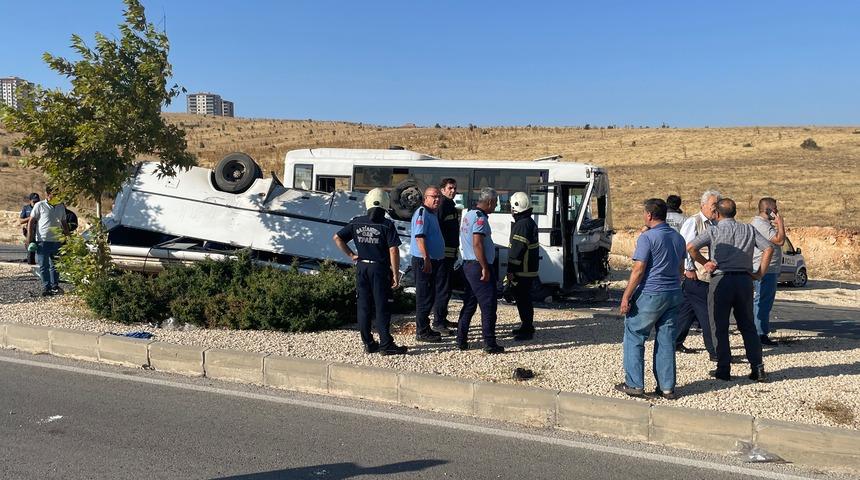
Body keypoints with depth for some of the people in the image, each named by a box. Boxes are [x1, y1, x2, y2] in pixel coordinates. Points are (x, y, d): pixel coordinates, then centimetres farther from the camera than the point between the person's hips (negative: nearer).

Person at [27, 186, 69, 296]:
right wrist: (29, 240, -7)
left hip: (57, 241, 4)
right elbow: (31, 222, -1)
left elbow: (64, 224, 21)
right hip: (43, 241, -4)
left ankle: (55, 286, 14)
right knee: (44, 266, 1)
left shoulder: (61, 207, 12)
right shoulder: (39, 206, -1)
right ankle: (46, 287, 5)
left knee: (55, 266, 8)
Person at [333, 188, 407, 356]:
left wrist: (351, 254, 8)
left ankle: (368, 343, 15)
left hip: (362, 268, 4)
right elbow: (393, 251, -14)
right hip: (380, 269, -4)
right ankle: (386, 345, 2)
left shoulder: (357, 222, 3)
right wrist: (396, 274, -9)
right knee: (381, 307, 0)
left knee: (364, 306, 10)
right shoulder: (387, 225, -10)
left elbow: (337, 238, 5)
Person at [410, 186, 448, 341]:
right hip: (424, 261, -10)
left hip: (434, 260, 10)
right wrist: (426, 260, -26)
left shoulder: (433, 214, 17)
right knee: (424, 297, -5)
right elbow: (419, 237, -22)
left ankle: (438, 324, 27)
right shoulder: (422, 213, -14)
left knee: (431, 295, 17)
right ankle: (422, 332, 0)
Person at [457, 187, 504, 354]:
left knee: (469, 304, 14)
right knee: (489, 305, -4)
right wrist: (485, 268, -21)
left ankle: (461, 340, 17)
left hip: (468, 265, 10)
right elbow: (477, 244, -23)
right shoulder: (480, 218, -15)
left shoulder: (468, 215, 15)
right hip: (478, 266, -10)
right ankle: (489, 343, -2)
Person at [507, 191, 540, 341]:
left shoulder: (522, 225, -18)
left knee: (523, 299, -5)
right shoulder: (530, 222, 16)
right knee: (523, 299, 19)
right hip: (528, 269, 10)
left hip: (522, 271, -10)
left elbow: (517, 249, -22)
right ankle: (527, 326, 29)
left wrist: (511, 270, -19)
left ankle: (527, 330, -1)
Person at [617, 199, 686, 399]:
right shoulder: (678, 238, 11)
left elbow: (638, 271, -16)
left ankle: (634, 384, 6)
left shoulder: (647, 237, -13)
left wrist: (626, 297, -11)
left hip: (650, 295, -7)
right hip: (674, 295, 7)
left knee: (634, 337, 5)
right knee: (666, 340, 10)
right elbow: (680, 269, 18)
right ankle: (667, 387, 12)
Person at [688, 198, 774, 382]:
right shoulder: (749, 229, 11)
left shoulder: (714, 231, 0)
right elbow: (768, 248, 2)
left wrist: (704, 262, 0)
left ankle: (724, 369, 5)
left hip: (721, 280, -4)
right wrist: (760, 273, 4)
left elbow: (690, 247, -14)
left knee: (720, 327, 5)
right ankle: (758, 368, 10)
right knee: (748, 325, 14)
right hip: (744, 279, 4)